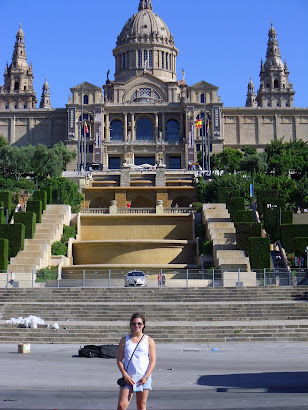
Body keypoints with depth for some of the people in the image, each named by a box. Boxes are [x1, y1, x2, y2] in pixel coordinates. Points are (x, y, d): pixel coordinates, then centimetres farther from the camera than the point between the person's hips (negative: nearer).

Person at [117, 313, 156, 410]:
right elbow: (119, 360, 4)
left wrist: (146, 377, -10)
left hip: (143, 378, 0)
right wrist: (125, 375, -8)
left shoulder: (149, 341, 5)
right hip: (128, 378, 0)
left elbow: (153, 361, 2)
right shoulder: (124, 340, 6)